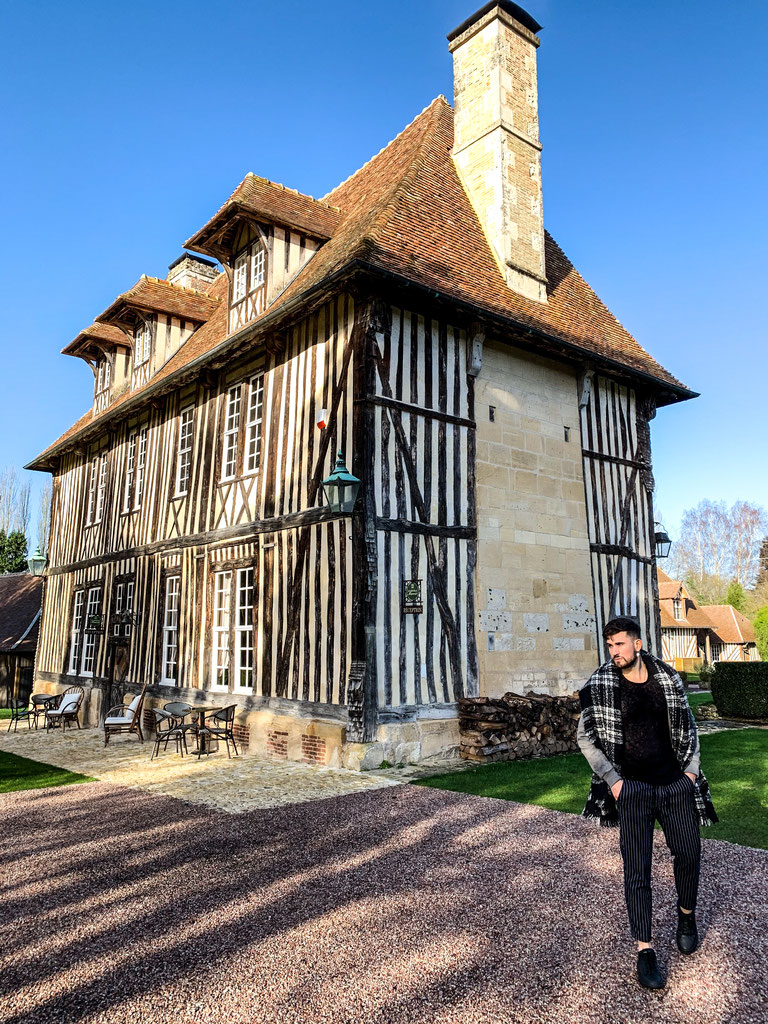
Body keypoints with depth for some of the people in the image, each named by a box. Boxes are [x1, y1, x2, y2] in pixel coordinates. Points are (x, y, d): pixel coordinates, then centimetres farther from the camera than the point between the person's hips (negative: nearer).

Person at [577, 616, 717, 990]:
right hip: (632, 788, -3)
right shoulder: (599, 685, -9)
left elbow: (688, 725, 12)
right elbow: (585, 737, -2)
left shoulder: (668, 677, 0)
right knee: (636, 869, 0)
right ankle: (644, 949, 14)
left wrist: (692, 769, 4)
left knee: (689, 852, 14)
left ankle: (686, 913, 43)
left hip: (676, 784, 3)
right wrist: (612, 780, -7)